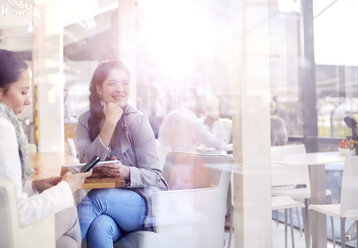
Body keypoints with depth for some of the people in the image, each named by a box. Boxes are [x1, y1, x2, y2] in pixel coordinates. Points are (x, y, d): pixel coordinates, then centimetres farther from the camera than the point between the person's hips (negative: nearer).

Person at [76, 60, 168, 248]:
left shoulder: (137, 121, -7)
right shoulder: (86, 120, 4)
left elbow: (154, 175, -6)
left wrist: (125, 171, -27)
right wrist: (110, 123, -19)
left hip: (143, 201, -1)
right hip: (106, 197, 2)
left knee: (94, 199, -30)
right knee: (100, 227, -33)